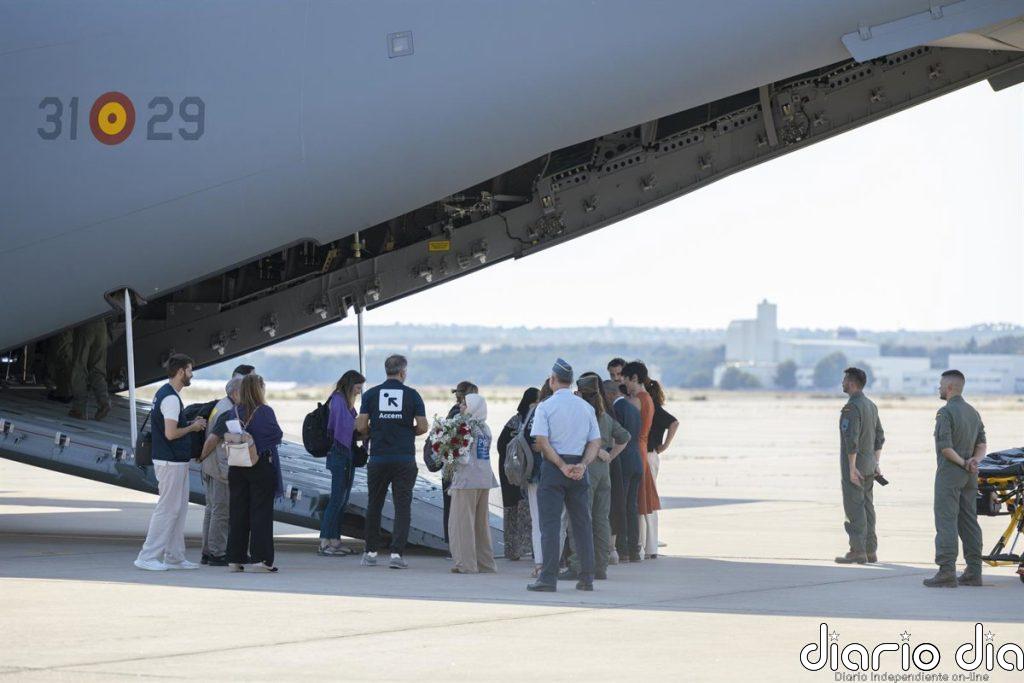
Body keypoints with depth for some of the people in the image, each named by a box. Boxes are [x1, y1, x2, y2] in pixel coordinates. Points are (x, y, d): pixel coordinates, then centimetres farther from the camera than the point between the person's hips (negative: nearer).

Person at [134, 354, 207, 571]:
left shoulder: (164, 394, 14)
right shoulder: (170, 398, -19)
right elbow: (171, 434, -24)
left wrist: (191, 423, 13)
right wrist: (192, 428, -9)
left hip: (177, 462, 10)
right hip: (171, 463, -10)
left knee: (179, 509, 13)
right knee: (167, 509, -6)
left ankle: (174, 557, 17)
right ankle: (148, 557, -3)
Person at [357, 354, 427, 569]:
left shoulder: (371, 394, 2)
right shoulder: (412, 394, 0)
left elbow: (361, 426, -2)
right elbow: (422, 427, -2)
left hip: (378, 457, 1)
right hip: (405, 459, -1)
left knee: (374, 505, 14)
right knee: (402, 507, 1)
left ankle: (371, 553, 17)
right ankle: (396, 553, -9)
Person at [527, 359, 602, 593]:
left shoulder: (545, 407, -5)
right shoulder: (586, 407, 9)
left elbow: (542, 442, -13)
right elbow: (595, 442, 4)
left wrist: (562, 466, -12)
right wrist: (582, 465, -7)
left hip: (553, 467, -4)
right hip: (579, 469, 4)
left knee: (550, 524, -4)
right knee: (582, 523, 10)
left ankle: (548, 579, -9)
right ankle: (587, 578, 10)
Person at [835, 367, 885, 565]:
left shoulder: (852, 407, -17)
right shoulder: (871, 405, 13)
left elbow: (851, 439, -23)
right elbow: (880, 437, 18)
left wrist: (852, 468, -23)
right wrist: (875, 463, 21)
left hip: (854, 463, -9)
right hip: (868, 465, 9)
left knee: (854, 508, -7)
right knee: (866, 507, 11)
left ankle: (857, 552, -9)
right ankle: (870, 551, 13)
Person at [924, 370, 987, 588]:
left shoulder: (945, 412, -12)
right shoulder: (973, 412, 14)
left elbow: (944, 446, -19)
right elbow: (982, 445, 11)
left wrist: (962, 462, -8)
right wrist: (974, 460, -6)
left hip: (950, 472, -8)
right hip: (969, 477, 8)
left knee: (946, 521, -8)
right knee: (969, 522, 9)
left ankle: (947, 571, -13)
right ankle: (973, 572, 8)